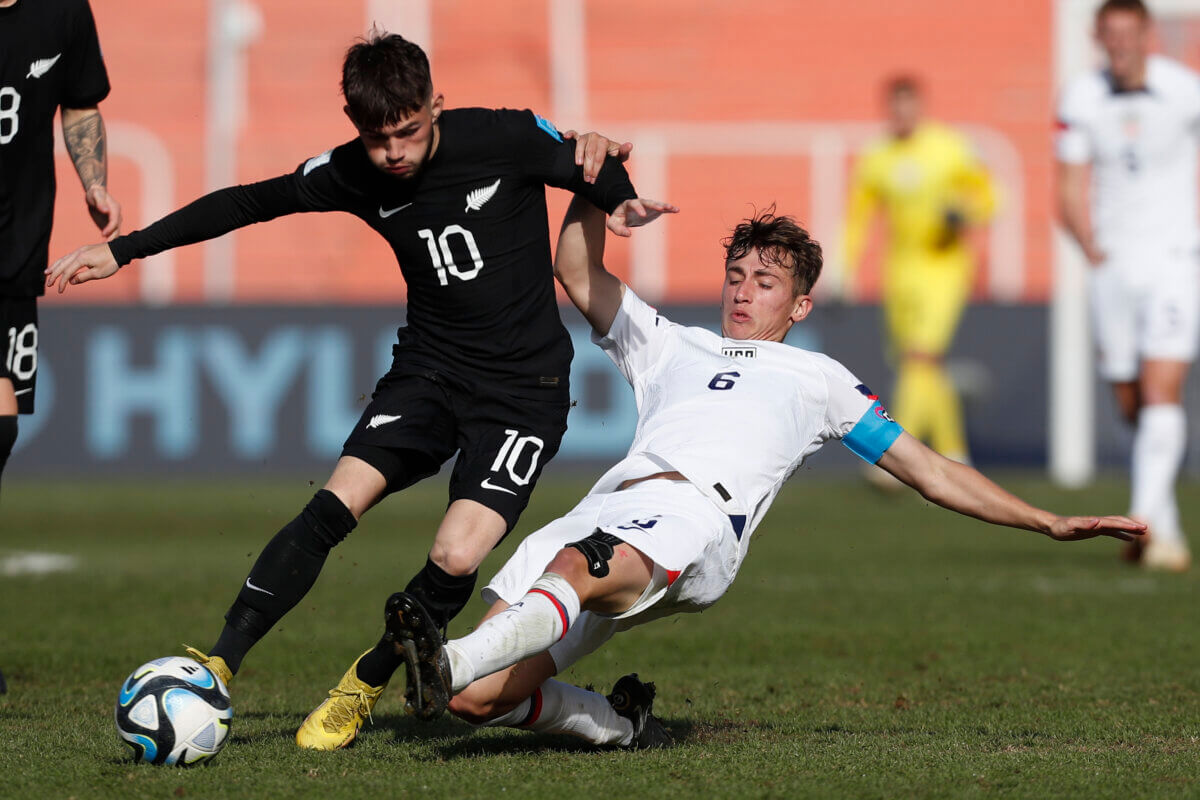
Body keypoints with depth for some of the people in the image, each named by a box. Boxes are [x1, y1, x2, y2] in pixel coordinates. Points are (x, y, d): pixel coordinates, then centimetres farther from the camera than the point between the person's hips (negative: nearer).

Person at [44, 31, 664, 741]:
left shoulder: (505, 140, -15)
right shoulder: (353, 175, -5)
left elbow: (593, 169, 1)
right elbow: (246, 203, 6)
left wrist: (620, 203, -23)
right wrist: (123, 251, 7)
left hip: (524, 388, -3)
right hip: (430, 367, 3)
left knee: (456, 558, -20)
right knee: (336, 504, -19)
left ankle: (365, 686, 5)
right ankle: (220, 668, -18)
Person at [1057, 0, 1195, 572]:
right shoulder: (1081, 100, 0)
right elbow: (1071, 192, 4)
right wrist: (1093, 252, -8)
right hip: (1112, 266, 3)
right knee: (1131, 405, 8)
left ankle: (1146, 519, -22)